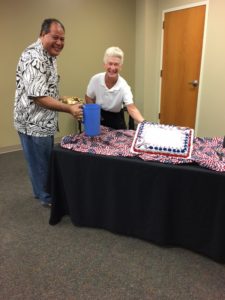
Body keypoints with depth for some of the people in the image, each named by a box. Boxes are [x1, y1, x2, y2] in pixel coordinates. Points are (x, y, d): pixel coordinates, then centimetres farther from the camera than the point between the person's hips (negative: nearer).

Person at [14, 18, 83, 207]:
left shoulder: (49, 56, 12)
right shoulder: (33, 57, -21)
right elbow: (38, 97, -27)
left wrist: (64, 100, 14)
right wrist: (69, 109, -28)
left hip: (45, 121, 10)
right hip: (34, 122, -10)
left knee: (47, 160, 20)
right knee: (40, 162, 7)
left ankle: (43, 192, 39)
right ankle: (47, 198, 25)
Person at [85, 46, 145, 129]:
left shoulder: (123, 86, -26)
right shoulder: (95, 79, -20)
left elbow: (132, 108, -36)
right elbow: (88, 98, -2)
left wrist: (143, 123, -52)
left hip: (116, 117, -1)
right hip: (98, 115, 1)